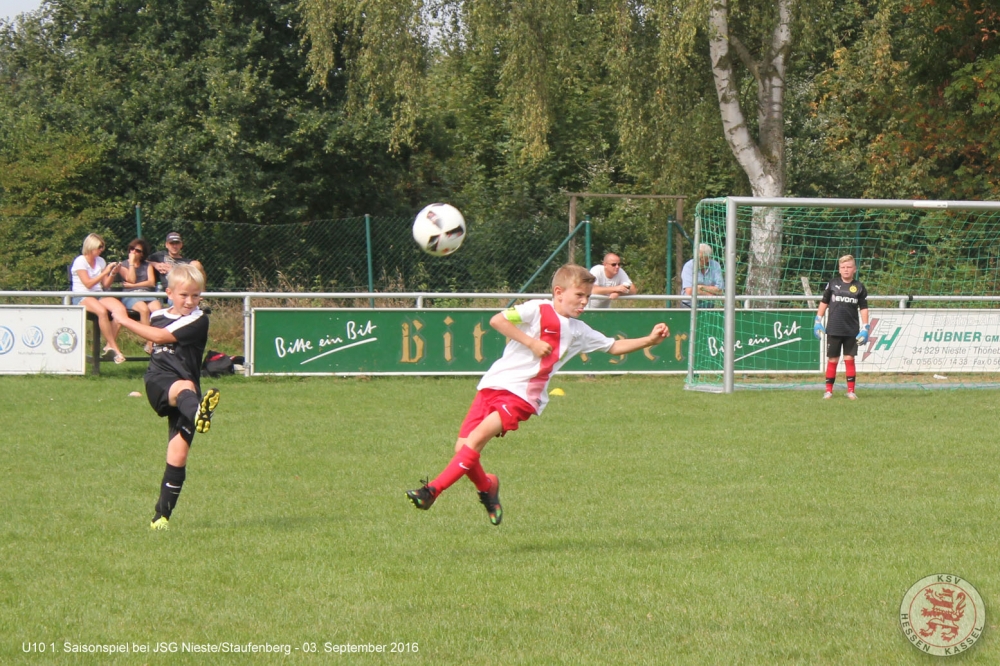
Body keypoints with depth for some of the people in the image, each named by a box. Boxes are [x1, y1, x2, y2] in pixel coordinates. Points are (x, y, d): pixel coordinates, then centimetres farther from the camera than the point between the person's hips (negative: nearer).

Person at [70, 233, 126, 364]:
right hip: (81, 297, -6)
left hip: (99, 295, 6)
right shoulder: (80, 261, -4)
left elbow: (105, 285, 13)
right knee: (102, 311, -38)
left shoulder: (101, 261, 16)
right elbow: (88, 284, -13)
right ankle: (115, 348, -32)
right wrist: (105, 272, -15)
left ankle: (110, 345, -21)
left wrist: (112, 274, -5)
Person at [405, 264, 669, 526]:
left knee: (478, 436, -23)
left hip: (522, 396, 2)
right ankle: (487, 487, 25)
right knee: (462, 449, -5)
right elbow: (497, 320, -14)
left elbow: (613, 346, 24)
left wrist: (649, 340, 13)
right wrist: (531, 342, -16)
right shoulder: (538, 310, -4)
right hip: (494, 384, -1)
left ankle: (433, 490, -21)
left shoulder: (579, 332, 13)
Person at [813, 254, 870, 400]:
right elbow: (824, 302, 9)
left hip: (852, 331, 0)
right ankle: (828, 390, 9)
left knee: (849, 359, 0)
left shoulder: (859, 287, 3)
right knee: (832, 360, 3)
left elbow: (863, 309, 6)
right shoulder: (832, 284, 3)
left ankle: (851, 390, 5)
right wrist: (818, 321, 5)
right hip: (833, 329, 0)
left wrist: (865, 329, 0)